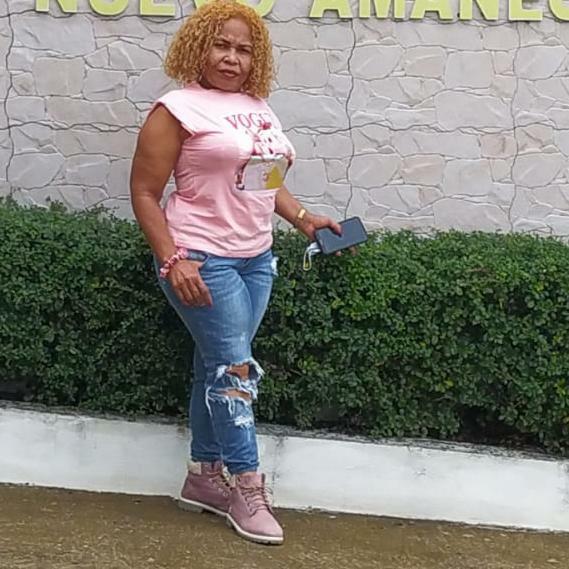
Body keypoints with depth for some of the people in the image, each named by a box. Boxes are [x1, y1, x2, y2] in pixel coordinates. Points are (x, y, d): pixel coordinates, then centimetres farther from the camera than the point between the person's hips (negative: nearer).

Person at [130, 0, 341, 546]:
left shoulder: (258, 107, 11)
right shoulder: (178, 108, -9)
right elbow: (144, 193, -10)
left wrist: (304, 219, 9)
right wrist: (172, 261, -17)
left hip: (256, 258, 6)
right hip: (203, 262, -6)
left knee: (216, 366, 13)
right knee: (235, 369, -4)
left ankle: (203, 476, 25)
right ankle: (247, 488, 9)